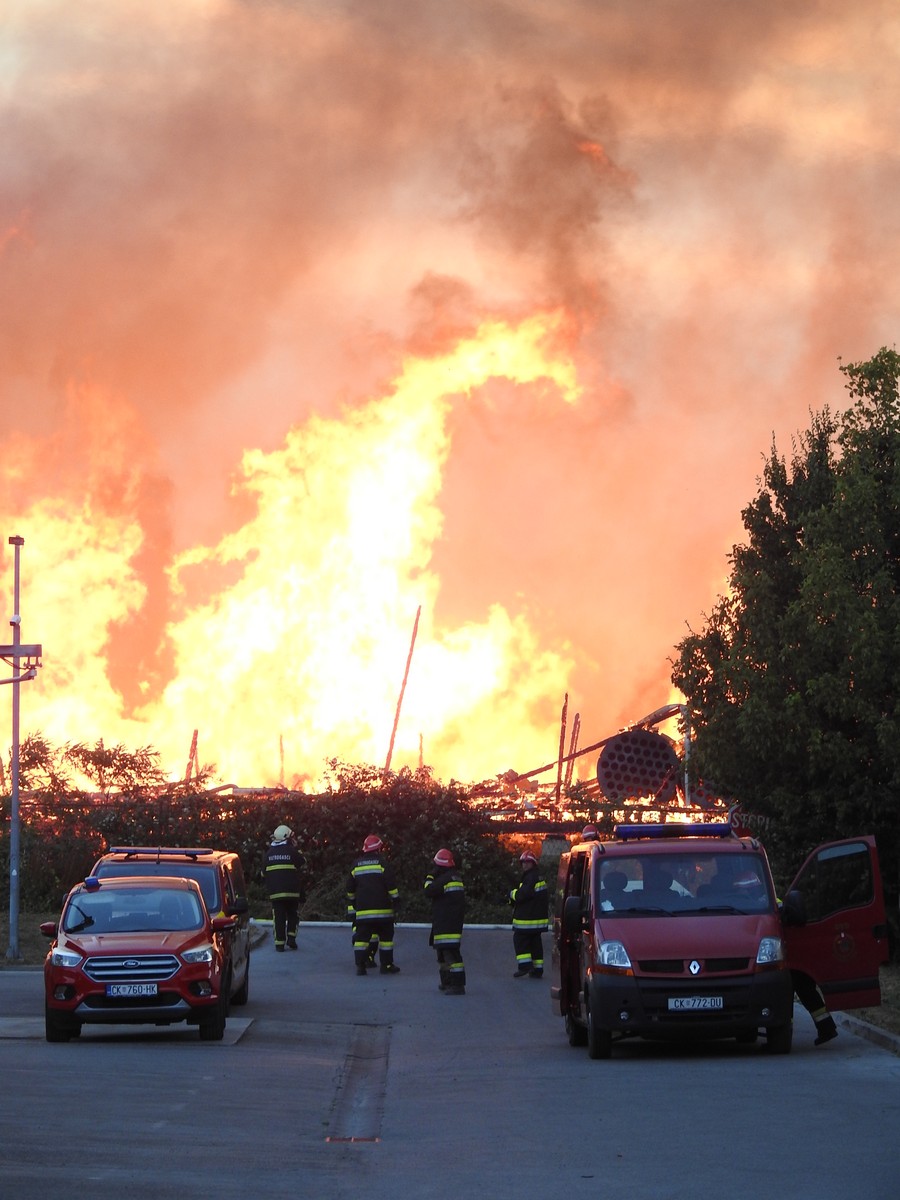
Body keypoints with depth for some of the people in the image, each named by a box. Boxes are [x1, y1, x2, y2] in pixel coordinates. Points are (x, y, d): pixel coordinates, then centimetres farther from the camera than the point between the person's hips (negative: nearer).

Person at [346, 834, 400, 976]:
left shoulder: (356, 865, 9)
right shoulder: (382, 863, -3)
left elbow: (350, 889, 17)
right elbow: (391, 884, -8)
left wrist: (351, 904, 30)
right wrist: (395, 899, 1)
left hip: (362, 909, 3)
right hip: (382, 909, -3)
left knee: (361, 937, 3)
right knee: (386, 936, 7)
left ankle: (360, 965, -4)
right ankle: (386, 965, 7)